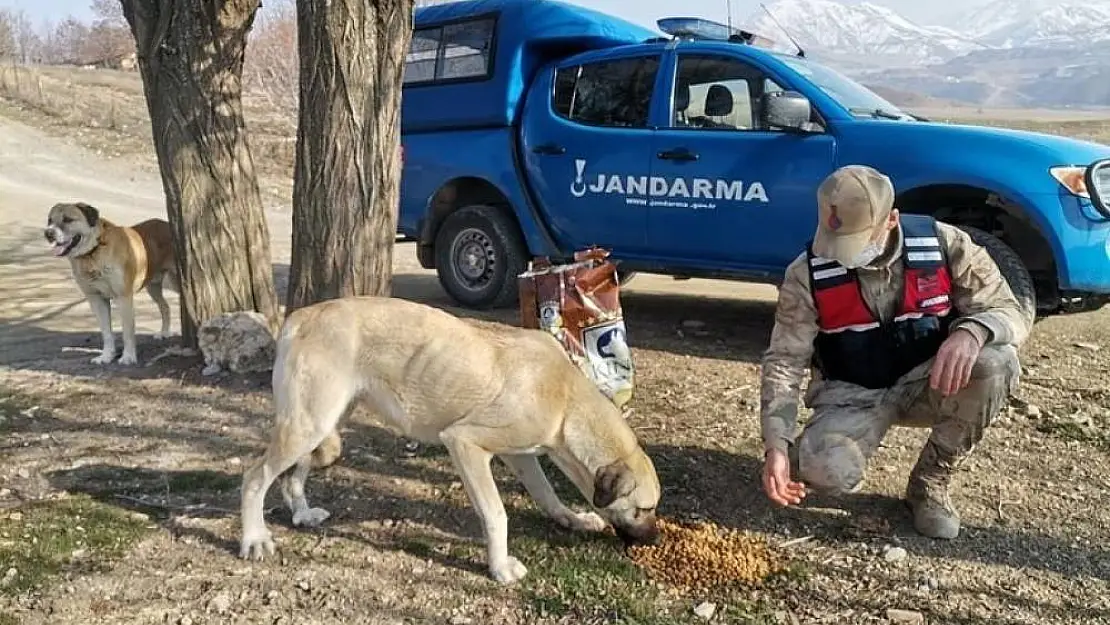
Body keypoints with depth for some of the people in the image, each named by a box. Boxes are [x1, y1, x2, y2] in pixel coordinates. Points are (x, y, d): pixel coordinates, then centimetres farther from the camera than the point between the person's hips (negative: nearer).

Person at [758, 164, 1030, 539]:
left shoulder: (943, 244, -14)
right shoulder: (807, 273, -17)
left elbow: (1010, 311, -9)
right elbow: (784, 361, -14)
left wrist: (970, 332, -35)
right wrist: (776, 446, -26)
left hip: (926, 385, 2)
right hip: (851, 394, -2)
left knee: (996, 362, -30)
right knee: (824, 471, -33)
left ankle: (930, 484, -8)